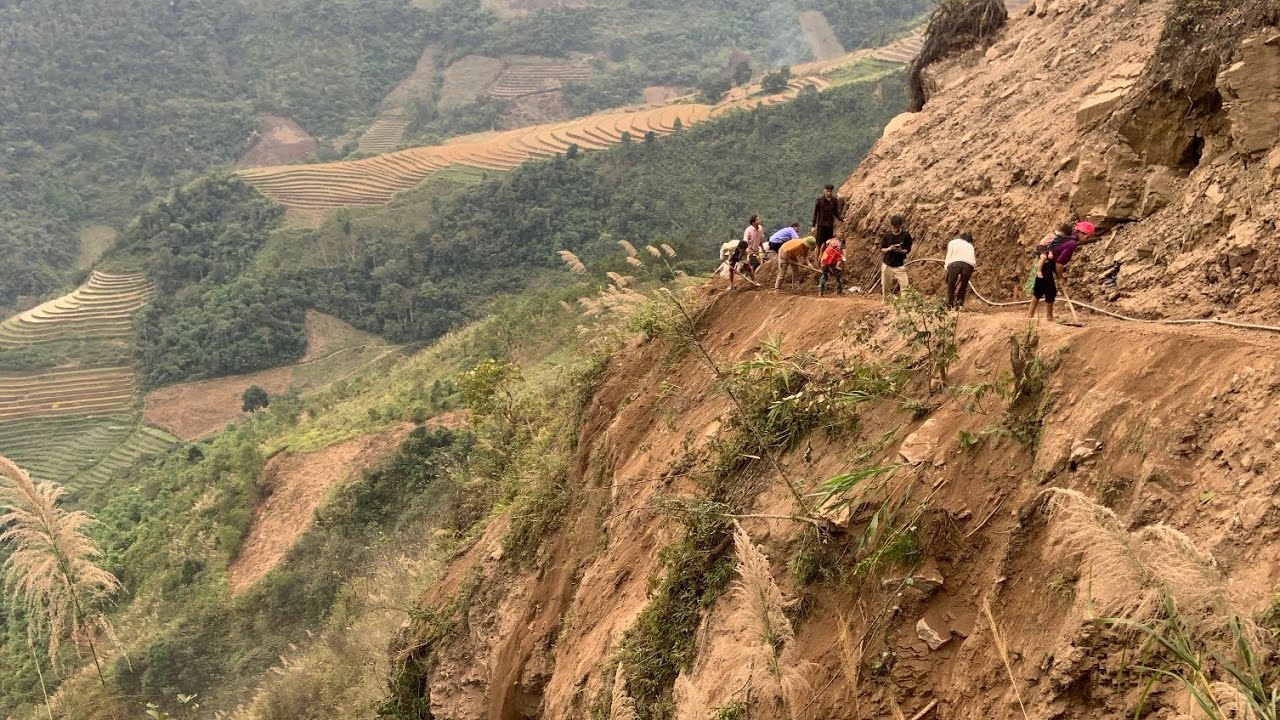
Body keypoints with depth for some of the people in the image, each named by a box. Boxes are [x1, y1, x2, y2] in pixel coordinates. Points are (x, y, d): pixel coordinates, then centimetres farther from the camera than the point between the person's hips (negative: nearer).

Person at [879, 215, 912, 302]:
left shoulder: (906, 235, -6)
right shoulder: (886, 235, -2)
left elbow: (908, 250, -2)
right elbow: (881, 250, 3)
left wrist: (901, 250, -23)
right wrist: (888, 249, -19)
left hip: (900, 265, -2)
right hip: (887, 265, 2)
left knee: (905, 287, -12)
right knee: (885, 287, 9)